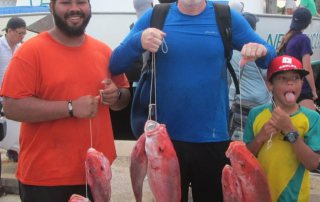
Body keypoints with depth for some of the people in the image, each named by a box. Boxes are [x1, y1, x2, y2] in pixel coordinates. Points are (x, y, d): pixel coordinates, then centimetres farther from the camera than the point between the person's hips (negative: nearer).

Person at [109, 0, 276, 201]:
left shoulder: (227, 17, -1)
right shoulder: (154, 17, 0)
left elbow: (271, 58, 4)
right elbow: (115, 66, -3)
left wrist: (261, 51, -20)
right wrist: (138, 41, -23)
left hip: (213, 139, 0)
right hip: (165, 138, 0)